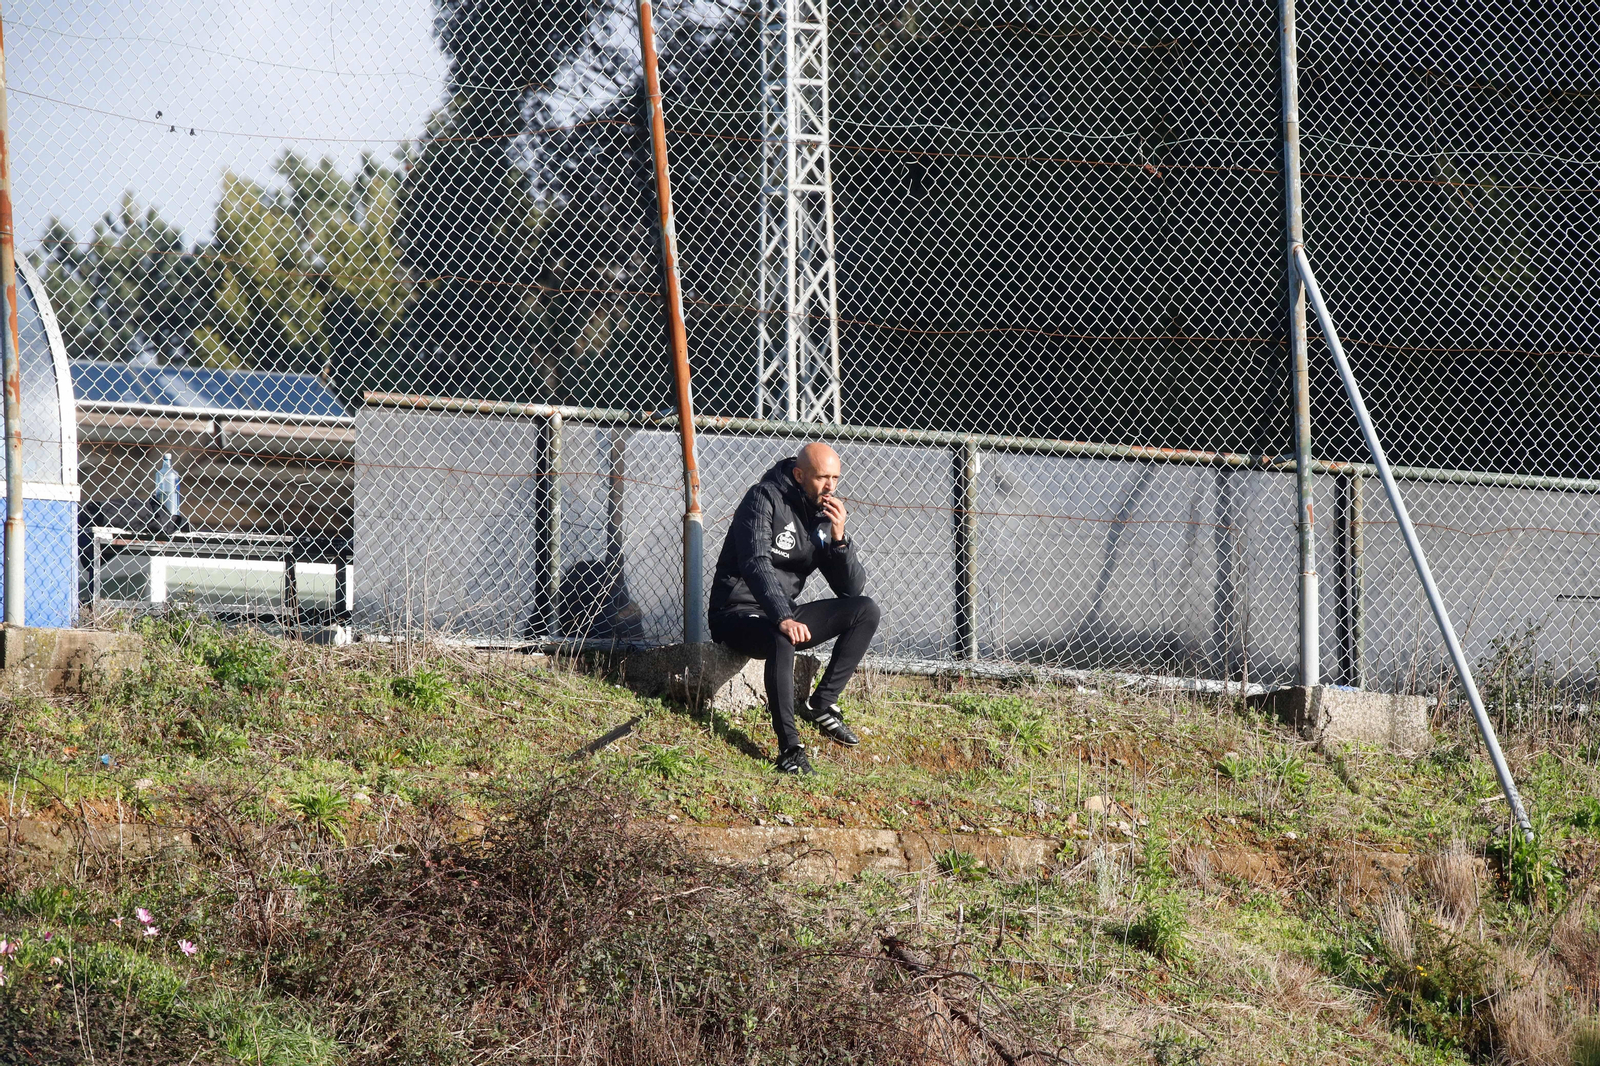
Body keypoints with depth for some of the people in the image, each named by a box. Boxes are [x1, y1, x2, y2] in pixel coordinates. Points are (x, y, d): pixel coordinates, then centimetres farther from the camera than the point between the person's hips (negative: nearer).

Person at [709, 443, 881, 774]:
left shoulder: (826, 514, 6)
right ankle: (789, 748, -37)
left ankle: (823, 703, -8)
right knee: (782, 637, -39)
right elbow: (756, 564, -29)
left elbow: (852, 588, 2)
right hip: (739, 615, -7)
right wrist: (783, 619, -43)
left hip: (784, 613, 7)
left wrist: (839, 536, -14)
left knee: (866, 610, -6)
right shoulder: (765, 499, -14)